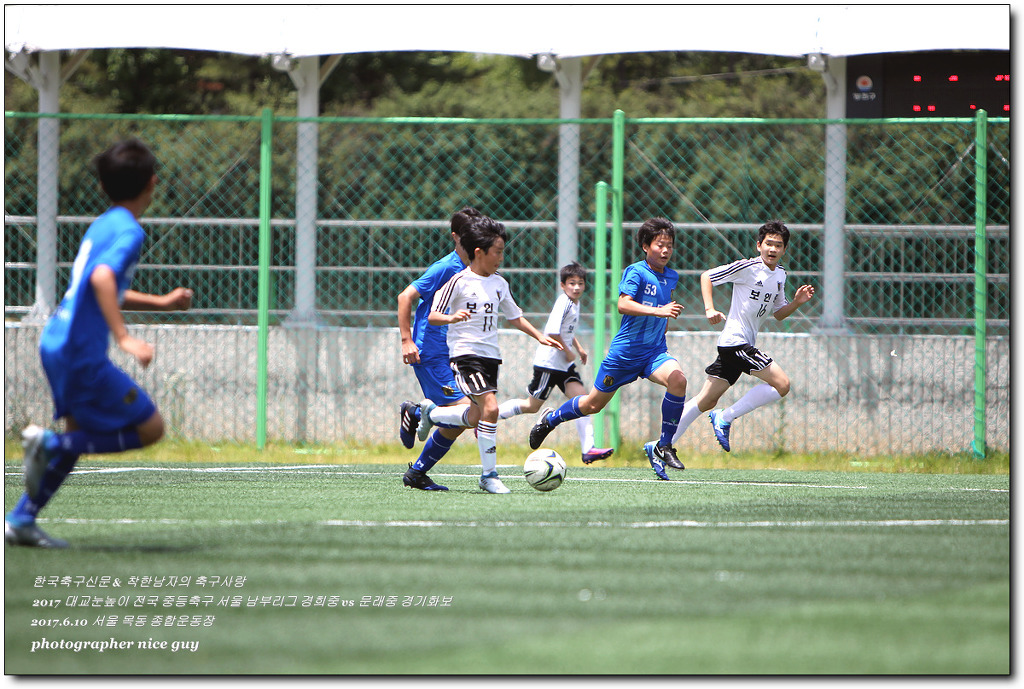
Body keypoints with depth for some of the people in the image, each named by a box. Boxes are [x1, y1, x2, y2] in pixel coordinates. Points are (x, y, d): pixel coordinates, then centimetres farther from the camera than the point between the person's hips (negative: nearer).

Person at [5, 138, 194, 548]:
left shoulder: (103, 225, 16)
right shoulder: (128, 231, -13)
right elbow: (102, 278, -31)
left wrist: (161, 303, 33)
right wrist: (124, 338, -34)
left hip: (57, 345, 9)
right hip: (82, 354, -9)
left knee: (80, 435, 21)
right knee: (149, 428, -1)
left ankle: (20, 521, 18)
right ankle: (50, 443, -9)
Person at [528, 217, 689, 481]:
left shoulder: (671, 277, 8)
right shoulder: (636, 272, -14)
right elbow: (623, 304, -31)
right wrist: (658, 311, -39)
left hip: (654, 351, 4)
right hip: (625, 350, -4)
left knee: (677, 379, -27)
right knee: (593, 404, 8)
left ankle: (663, 447, -15)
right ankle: (550, 419, 39)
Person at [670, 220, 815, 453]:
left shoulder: (780, 275, 13)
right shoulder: (747, 267, -11)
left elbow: (778, 314, 22)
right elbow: (707, 276, -6)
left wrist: (796, 302, 3)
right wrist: (710, 309, -18)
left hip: (746, 344, 8)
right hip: (735, 340, -8)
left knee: (707, 401, 9)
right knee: (782, 384, -14)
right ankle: (725, 418, -8)